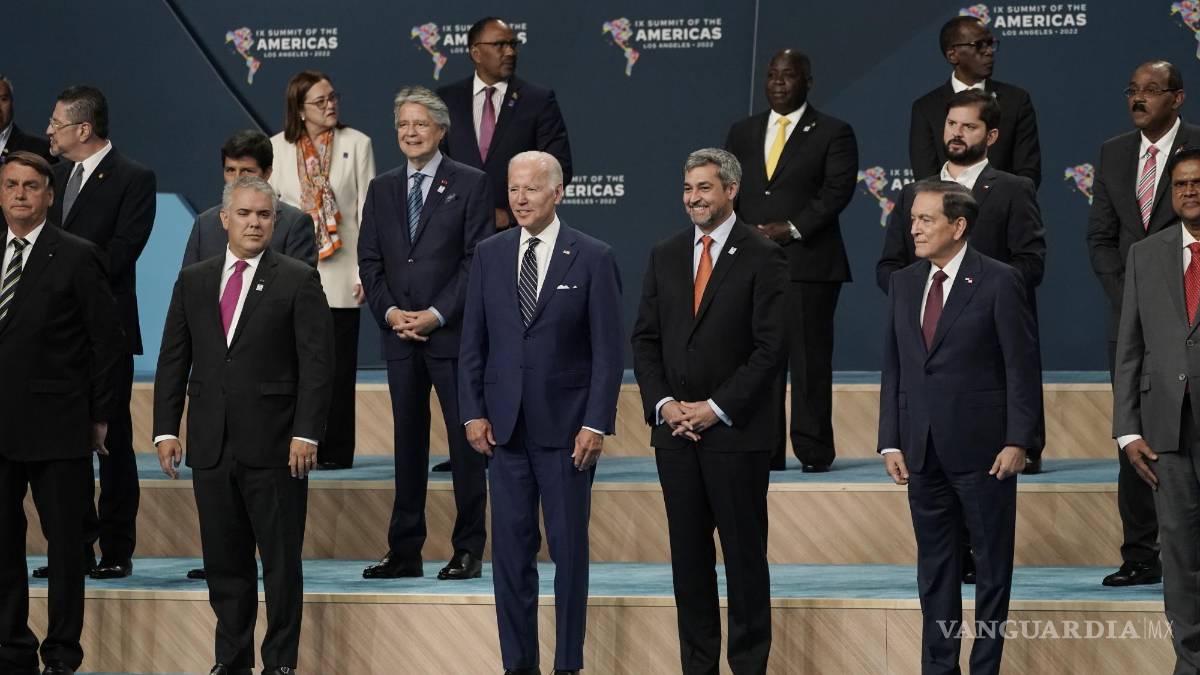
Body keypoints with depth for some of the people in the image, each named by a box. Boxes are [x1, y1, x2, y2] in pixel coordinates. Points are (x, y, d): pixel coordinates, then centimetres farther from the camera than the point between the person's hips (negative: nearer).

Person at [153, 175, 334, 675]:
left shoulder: (298, 281, -1)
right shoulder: (193, 281, 11)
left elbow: (317, 363, -5)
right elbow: (172, 361, 12)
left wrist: (306, 433, -13)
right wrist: (166, 429, 4)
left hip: (274, 446, -4)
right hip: (211, 445, 4)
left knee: (281, 560, 1)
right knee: (223, 561, 9)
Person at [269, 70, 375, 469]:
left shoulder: (357, 144, 2)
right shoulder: (278, 148, 6)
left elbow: (368, 211, 0)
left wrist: (367, 271, -6)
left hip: (339, 272, -1)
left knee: (338, 365, 1)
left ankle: (336, 451, 7)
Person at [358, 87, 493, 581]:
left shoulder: (470, 184, -1)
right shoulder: (381, 189, 13)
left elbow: (478, 259, -6)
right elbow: (369, 260, 11)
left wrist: (436, 314, -13)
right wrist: (390, 312, -5)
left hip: (453, 332, -4)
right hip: (399, 334, 4)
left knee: (465, 440, -1)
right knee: (408, 443, 7)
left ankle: (468, 548, 5)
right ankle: (404, 550, 10)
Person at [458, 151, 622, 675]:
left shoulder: (592, 258, -3)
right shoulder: (489, 255, 7)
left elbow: (608, 350, -5)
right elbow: (473, 341, 10)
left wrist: (596, 422, -11)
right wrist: (473, 412, 1)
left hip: (566, 427, -3)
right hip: (503, 427, 3)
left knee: (569, 548, 3)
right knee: (510, 548, 5)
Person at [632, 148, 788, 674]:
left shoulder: (762, 258, -4)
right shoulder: (664, 256, 11)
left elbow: (771, 347, -9)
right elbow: (645, 339, 11)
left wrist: (716, 409, -12)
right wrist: (663, 404, -4)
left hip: (737, 432, -4)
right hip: (674, 429, 4)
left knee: (744, 551, 1)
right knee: (688, 552, 7)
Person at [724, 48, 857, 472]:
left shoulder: (833, 133, 4)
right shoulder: (742, 133, 17)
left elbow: (837, 190, -6)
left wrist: (792, 228, -15)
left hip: (809, 262, -4)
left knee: (809, 358, -4)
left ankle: (813, 451, 1)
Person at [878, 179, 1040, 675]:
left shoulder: (999, 282, -7)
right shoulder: (903, 284, 9)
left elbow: (1022, 368, -8)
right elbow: (893, 368, 11)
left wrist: (1018, 441, -12)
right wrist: (890, 442, 5)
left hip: (982, 449, -5)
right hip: (923, 450, 5)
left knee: (992, 565, 5)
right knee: (934, 568, 10)